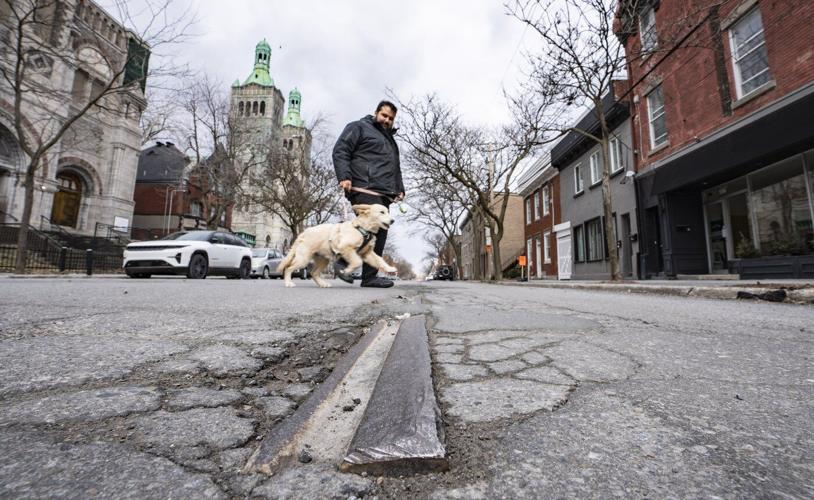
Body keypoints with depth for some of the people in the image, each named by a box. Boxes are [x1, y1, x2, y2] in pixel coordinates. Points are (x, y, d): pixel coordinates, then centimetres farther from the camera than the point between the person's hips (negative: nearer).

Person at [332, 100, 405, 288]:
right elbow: (340, 151, -2)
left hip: (383, 194, 8)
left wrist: (400, 188, 19)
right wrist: (344, 177, -16)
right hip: (365, 189, -8)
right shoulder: (359, 127, 10)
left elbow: (396, 168, 34)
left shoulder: (390, 139, 34)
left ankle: (370, 276, 3)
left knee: (379, 232, 0)